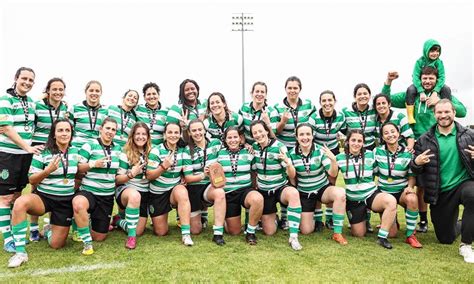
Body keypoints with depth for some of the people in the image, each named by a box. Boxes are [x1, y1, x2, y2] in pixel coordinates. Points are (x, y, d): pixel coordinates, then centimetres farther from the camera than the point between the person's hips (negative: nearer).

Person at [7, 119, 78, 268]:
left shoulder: (76, 151, 2)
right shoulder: (42, 153, -7)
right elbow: (32, 180, -6)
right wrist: (48, 170, -23)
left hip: (66, 201, 2)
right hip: (44, 197, -2)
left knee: (56, 244, 1)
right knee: (20, 203, -37)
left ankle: (49, 229, 40)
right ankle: (20, 252, -25)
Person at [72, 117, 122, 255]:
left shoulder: (118, 148, 8)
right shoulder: (90, 145, -6)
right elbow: (77, 168, -8)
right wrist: (93, 164, -23)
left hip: (107, 196, 4)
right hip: (88, 191, -4)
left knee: (99, 237, 7)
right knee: (78, 204, -43)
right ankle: (87, 242, -21)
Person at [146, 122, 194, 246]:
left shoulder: (182, 151, -1)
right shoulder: (156, 151, -12)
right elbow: (149, 176, -15)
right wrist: (163, 166, -32)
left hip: (175, 189, 1)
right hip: (157, 193, -1)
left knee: (182, 192, -37)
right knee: (161, 232, 1)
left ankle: (186, 234, -31)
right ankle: (156, 218, 37)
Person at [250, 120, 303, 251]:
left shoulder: (279, 146, -16)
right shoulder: (254, 147, -4)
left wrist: (288, 162, -39)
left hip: (281, 188, -3)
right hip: (263, 191, 3)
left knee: (293, 193, -40)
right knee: (269, 232, 3)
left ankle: (293, 237, -30)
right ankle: (273, 216, 38)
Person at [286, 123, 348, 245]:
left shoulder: (320, 151, -14)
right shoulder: (292, 154, -10)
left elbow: (333, 174, -19)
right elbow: (292, 177, 1)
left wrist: (333, 159, -35)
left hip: (323, 189, -1)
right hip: (304, 193, 1)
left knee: (340, 193, -35)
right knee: (306, 231, -3)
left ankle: (337, 233, -20)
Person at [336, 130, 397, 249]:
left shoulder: (371, 155, -3)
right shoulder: (340, 158, -6)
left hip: (372, 195, 0)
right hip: (353, 200, 0)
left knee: (391, 201, -34)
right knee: (359, 234, 5)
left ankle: (382, 237, -17)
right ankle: (361, 218, 40)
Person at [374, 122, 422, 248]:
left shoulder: (408, 153, -6)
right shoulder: (377, 152, -7)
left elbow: (412, 175, 2)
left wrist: (410, 187, -18)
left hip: (402, 191, 0)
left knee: (412, 199, -39)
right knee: (391, 233, -8)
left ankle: (410, 235, -17)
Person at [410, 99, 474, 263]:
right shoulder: (424, 140, 0)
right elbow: (415, 170, 4)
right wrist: (416, 163, -19)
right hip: (439, 193, 1)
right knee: (445, 239, 10)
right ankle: (457, 225, 50)